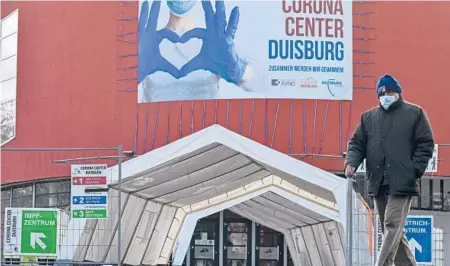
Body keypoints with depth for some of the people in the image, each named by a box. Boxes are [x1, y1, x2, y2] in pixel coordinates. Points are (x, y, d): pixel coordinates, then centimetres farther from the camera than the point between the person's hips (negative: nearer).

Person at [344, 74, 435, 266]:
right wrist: (351, 162, -5)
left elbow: (426, 144, 1)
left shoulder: (415, 113, 4)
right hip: (378, 184, 5)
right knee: (392, 229, 10)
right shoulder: (368, 117, 16)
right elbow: (357, 143, 15)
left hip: (401, 183, -5)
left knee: (392, 226, -13)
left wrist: (415, 171, -10)